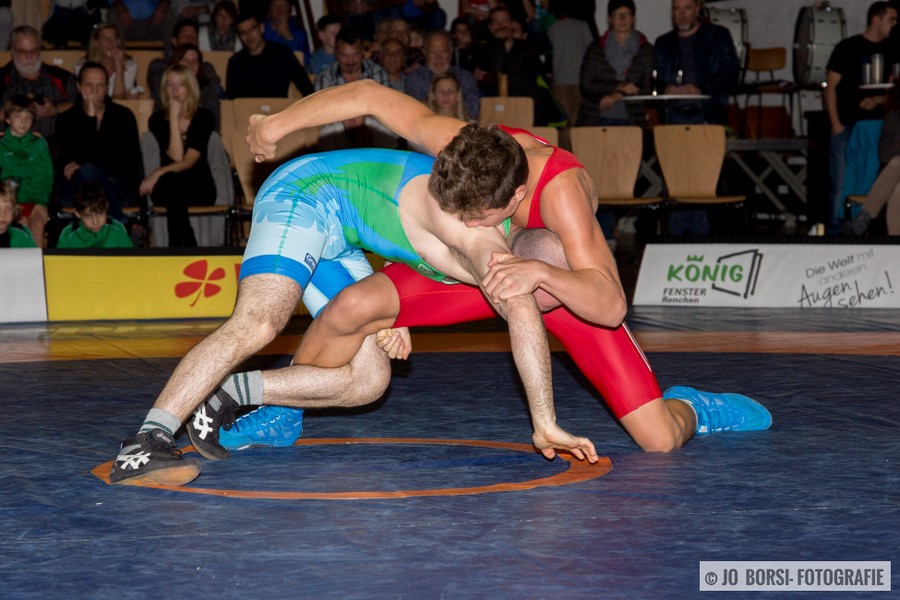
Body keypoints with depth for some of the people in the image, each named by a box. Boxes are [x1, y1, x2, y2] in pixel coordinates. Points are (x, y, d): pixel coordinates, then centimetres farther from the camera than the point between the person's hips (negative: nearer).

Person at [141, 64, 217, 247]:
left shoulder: (204, 117, 1)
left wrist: (159, 173, -25)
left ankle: (177, 248, -32)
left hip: (199, 190, -1)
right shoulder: (158, 119, 3)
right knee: (172, 186, -37)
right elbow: (176, 156, -11)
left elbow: (190, 160, -11)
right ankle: (189, 249, -36)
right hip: (168, 187, 1)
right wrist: (174, 118, -10)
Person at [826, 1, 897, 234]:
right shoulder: (848, 48, -2)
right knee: (841, 184, -4)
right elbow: (830, 86, -2)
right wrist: (836, 125, -8)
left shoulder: (889, 51, 10)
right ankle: (835, 230, 2)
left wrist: (878, 100, -8)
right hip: (847, 126, -4)